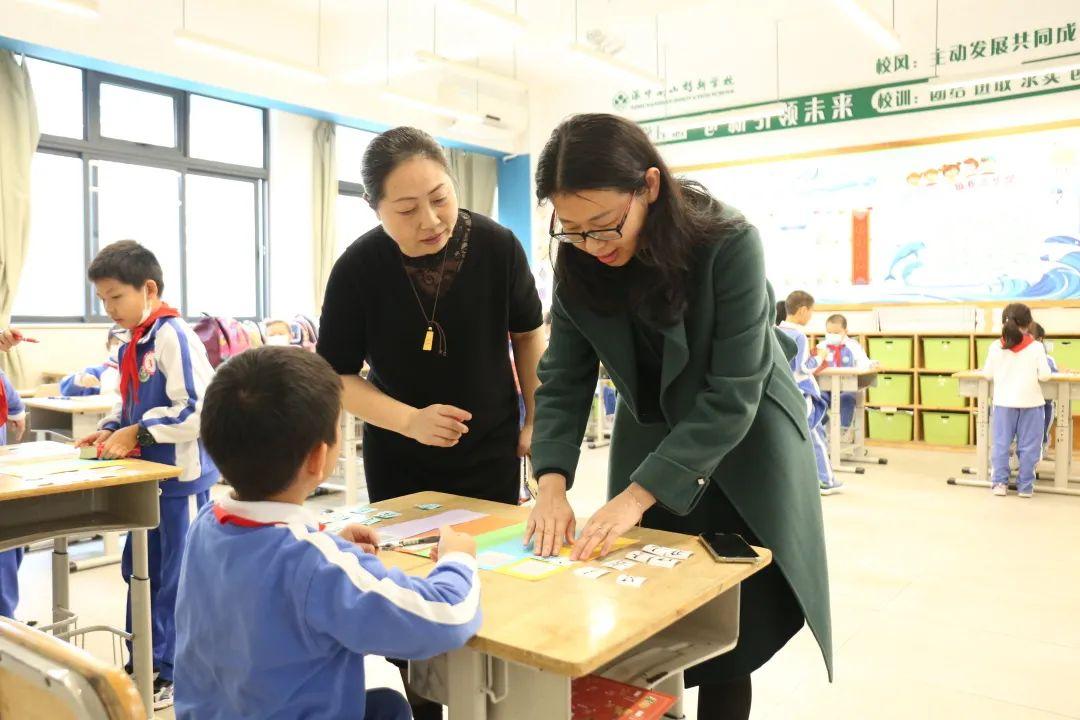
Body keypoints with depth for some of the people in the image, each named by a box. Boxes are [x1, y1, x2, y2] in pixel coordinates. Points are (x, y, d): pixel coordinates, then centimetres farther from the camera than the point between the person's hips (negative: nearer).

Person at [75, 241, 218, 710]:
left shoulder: (172, 337, -19)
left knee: (176, 579, 4)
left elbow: (197, 409, -25)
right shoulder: (129, 345, 9)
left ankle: (175, 673, 20)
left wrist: (137, 434, -20)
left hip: (181, 477, -9)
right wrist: (110, 429, 3)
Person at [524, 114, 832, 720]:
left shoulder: (729, 245, -26)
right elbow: (564, 379, -11)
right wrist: (553, 481, -26)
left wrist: (638, 493, -34)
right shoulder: (578, 265, -12)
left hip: (742, 455, -3)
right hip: (650, 443, 4)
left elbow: (732, 397, -28)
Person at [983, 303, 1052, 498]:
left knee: (1000, 444, 8)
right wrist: (1030, 373, 13)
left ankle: (1000, 482, 8)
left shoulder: (995, 347, -3)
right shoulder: (1036, 347, -8)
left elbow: (988, 373, 3)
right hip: (1030, 402, -1)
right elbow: (1044, 375, -8)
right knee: (1028, 446, 6)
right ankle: (1025, 486, 10)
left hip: (1003, 402, 1)